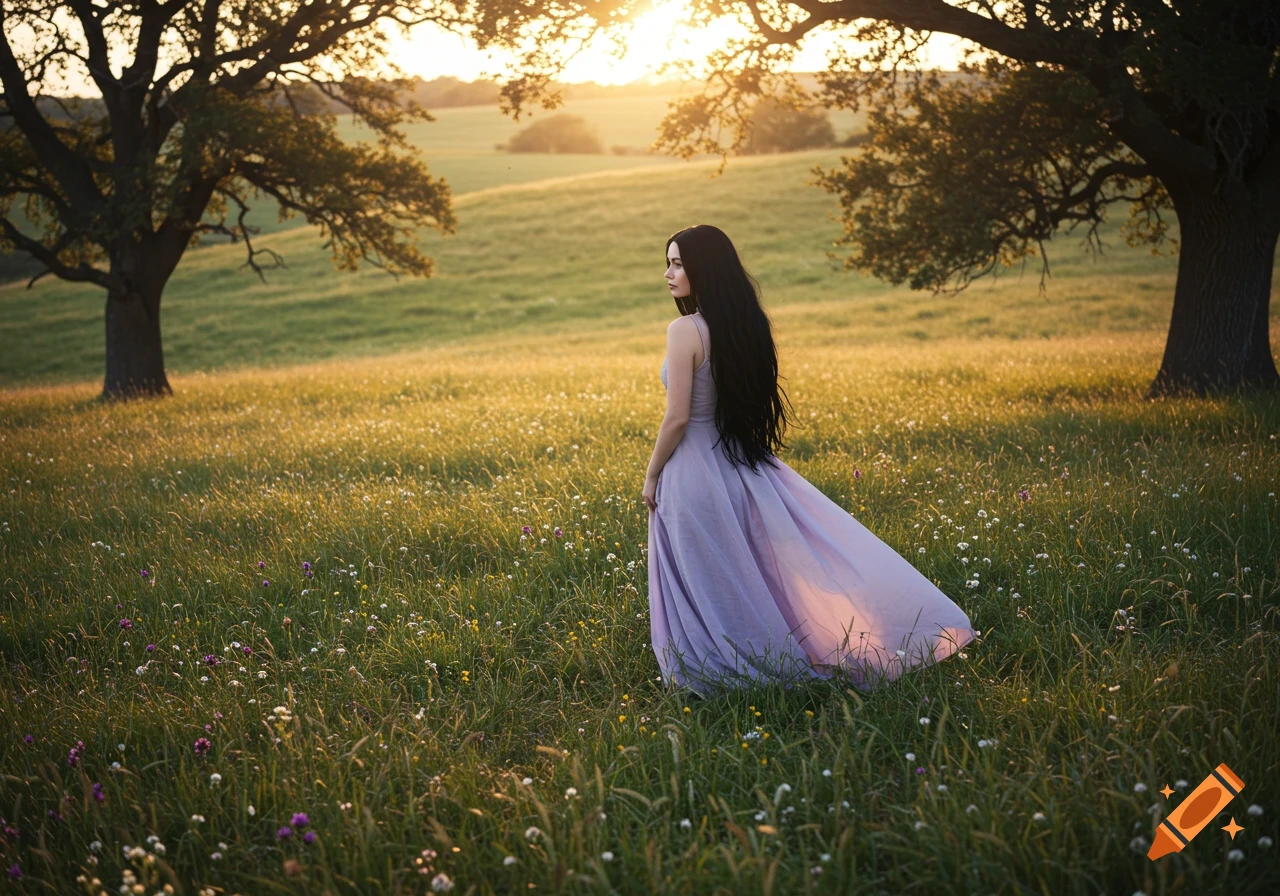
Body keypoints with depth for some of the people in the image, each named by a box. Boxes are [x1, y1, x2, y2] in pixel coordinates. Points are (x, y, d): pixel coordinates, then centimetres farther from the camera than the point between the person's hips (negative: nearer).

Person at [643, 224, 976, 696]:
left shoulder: (685, 330, -17)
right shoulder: (747, 324, 6)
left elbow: (677, 417, -18)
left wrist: (651, 476, -6)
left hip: (695, 470, -7)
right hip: (744, 464, 8)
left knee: (708, 590, 4)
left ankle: (723, 676, 11)